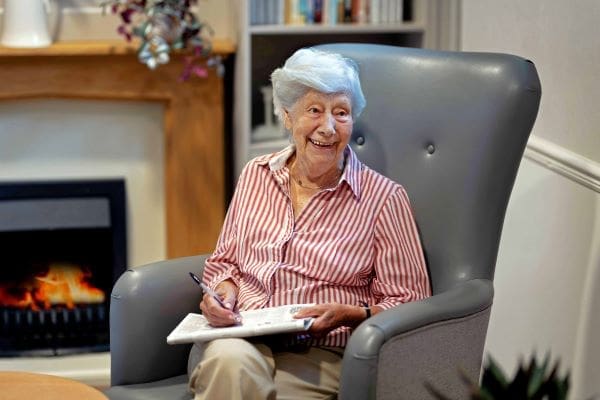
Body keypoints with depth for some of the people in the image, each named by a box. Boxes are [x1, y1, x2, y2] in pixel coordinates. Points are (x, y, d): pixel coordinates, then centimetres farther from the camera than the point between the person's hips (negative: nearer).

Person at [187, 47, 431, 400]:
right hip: (238, 336, 3)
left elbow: (410, 302, 2)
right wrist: (224, 289, 2)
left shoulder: (383, 197, 0)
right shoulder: (256, 175, 13)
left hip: (320, 355, -3)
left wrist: (349, 313, -15)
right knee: (230, 360, -36)